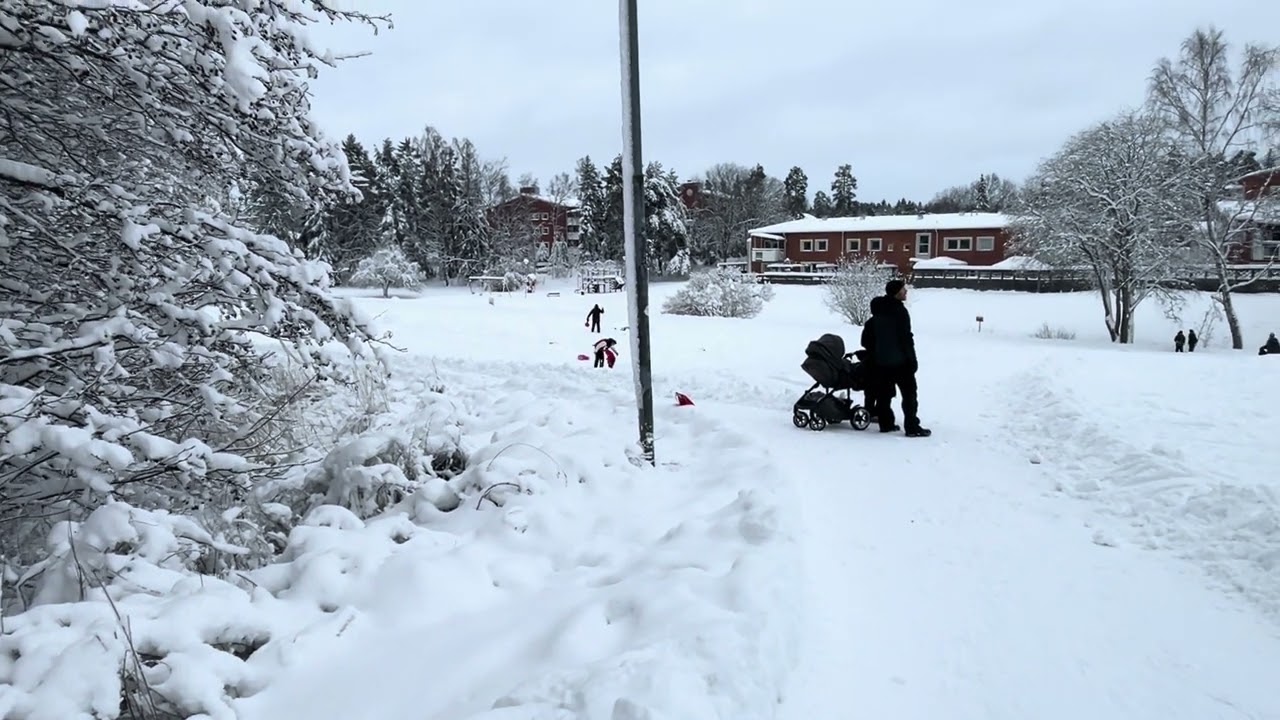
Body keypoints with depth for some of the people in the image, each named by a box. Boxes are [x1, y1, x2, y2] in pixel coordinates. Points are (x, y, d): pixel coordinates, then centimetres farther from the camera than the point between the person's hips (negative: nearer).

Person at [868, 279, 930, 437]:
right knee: (909, 393, -4)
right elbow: (906, 337, -16)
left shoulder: (878, 311, 11)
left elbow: (873, 337, 16)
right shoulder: (899, 310, -15)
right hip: (900, 360, -8)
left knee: (884, 393, 10)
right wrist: (912, 359, -11)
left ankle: (885, 423, 13)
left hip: (882, 360, 8)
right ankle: (912, 427, -5)